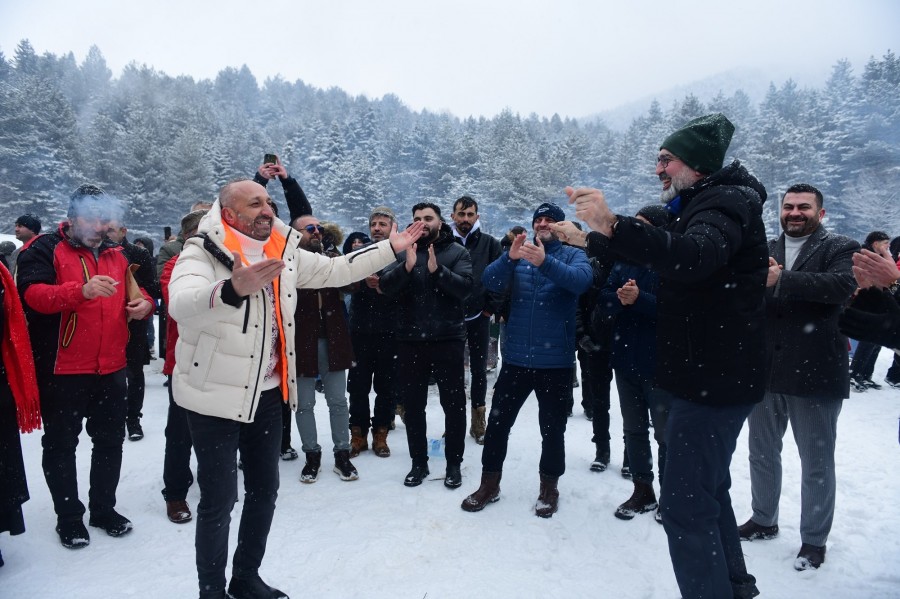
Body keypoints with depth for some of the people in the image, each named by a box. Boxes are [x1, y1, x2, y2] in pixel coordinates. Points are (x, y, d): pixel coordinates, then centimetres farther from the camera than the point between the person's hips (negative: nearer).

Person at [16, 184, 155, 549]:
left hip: (111, 369, 5)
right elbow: (33, 294, -22)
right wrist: (81, 290, -39)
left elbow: (136, 293, 21)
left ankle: (104, 509, 30)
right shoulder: (45, 249, -6)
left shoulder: (115, 254, 10)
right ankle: (69, 516, 24)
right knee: (61, 445, 9)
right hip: (61, 370, -5)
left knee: (110, 440, 14)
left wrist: (144, 304, -4)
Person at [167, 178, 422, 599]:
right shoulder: (202, 252, -15)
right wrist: (233, 290, -54)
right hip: (215, 395, -6)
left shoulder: (284, 252, 4)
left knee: (265, 489, 16)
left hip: (267, 392, 7)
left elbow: (334, 271, 12)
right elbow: (181, 303, -34)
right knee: (219, 500, 2)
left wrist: (390, 248, 8)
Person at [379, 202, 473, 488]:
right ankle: (418, 462, 25)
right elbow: (385, 285, -5)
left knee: (454, 403, 6)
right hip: (410, 339, 2)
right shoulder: (404, 250, 8)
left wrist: (437, 270, -25)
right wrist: (406, 267, -23)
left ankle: (454, 463, 21)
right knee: (413, 404, 10)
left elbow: (465, 287, -12)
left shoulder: (457, 252, 2)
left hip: (448, 339, -2)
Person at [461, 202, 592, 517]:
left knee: (552, 428, 11)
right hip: (516, 357, 2)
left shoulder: (573, 255, 1)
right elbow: (491, 282, -9)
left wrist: (545, 261, -37)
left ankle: (549, 487, 30)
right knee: (498, 422, 9)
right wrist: (510, 257, -28)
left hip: (556, 360, -2)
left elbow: (582, 280, -22)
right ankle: (489, 484, 26)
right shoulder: (518, 254, 7)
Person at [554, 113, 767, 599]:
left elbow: (693, 256, -37)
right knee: (708, 488, 23)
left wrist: (613, 226, -50)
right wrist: (591, 241, 27)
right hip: (711, 375, 11)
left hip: (713, 379, -11)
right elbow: (671, 254, 29)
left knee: (684, 505, -8)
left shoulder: (726, 201, -16)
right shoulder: (695, 206, 17)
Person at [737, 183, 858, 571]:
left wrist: (780, 281, -29)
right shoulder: (765, 251, 10)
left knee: (816, 463, 9)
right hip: (765, 370, 5)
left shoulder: (840, 249, -3)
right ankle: (763, 520, 37)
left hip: (815, 373, -4)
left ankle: (814, 539, 27)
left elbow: (843, 285, -23)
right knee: (762, 453, 17)